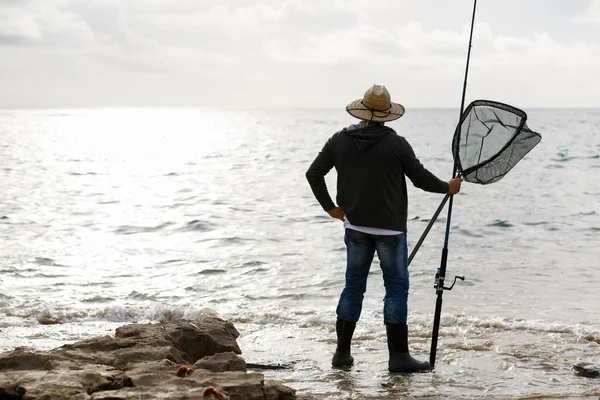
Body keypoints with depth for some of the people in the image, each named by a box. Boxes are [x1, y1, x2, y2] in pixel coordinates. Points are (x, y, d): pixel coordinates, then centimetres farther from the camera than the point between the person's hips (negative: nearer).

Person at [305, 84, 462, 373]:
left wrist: (329, 207, 15)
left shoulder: (339, 141, 2)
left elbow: (313, 173, 6)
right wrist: (448, 187, 12)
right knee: (396, 288, 2)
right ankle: (399, 357, 1)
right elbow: (420, 178, -6)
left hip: (355, 226, 5)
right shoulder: (396, 144, -11)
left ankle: (342, 352, 16)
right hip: (389, 228, -4)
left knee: (353, 286, 13)